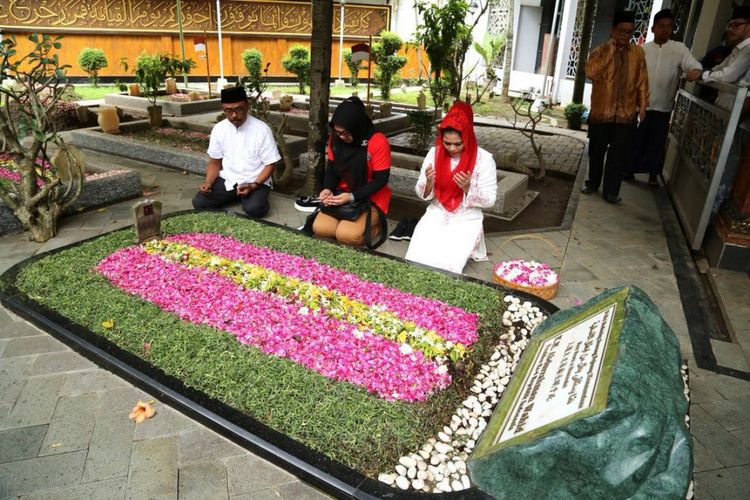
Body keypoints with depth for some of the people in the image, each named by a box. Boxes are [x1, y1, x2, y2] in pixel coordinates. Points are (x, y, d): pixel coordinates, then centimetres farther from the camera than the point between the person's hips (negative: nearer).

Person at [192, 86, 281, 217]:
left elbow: (270, 164, -8)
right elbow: (215, 162, 9)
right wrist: (208, 182, -10)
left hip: (255, 181, -3)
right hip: (227, 180, 3)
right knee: (199, 202, -16)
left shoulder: (262, 129, -14)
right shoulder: (218, 129, -1)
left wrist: (254, 185, -23)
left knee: (254, 209, -32)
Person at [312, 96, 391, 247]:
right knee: (319, 228, -16)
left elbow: (381, 180, -17)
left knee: (346, 235, -26)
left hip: (371, 199, -5)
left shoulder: (378, 142, -20)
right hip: (342, 194, 5)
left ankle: (375, 226, 3)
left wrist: (352, 196, -25)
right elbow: (331, 168, 7)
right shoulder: (336, 138, -2)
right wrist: (328, 189, -14)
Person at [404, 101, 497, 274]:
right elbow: (422, 193, 1)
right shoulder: (434, 153, -4)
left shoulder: (484, 159, -12)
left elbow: (489, 199, -9)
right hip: (437, 214, 3)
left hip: (467, 219, -2)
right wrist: (429, 183, -22)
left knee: (447, 262, -25)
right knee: (418, 256, -22)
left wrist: (467, 187, -27)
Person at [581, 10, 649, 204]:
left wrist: (643, 104, 3)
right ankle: (593, 183, 28)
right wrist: (609, 52, -17)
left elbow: (642, 81, 9)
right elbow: (591, 72, -19)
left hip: (626, 114, 1)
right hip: (601, 112, -1)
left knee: (618, 155, 1)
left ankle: (610, 191, 8)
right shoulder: (600, 51, -2)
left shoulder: (638, 53, 6)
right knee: (596, 151, 11)